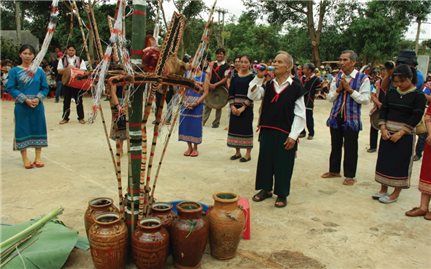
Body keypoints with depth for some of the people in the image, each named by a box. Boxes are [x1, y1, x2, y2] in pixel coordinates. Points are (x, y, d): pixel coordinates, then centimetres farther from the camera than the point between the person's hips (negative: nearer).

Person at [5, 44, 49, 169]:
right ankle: (25, 159, 14)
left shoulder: (39, 71, 5)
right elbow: (10, 88, -5)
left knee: (38, 128, 6)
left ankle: (38, 157, 17)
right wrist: (25, 99, -15)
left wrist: (38, 99, -12)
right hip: (21, 106, -2)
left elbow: (45, 88, 5)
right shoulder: (14, 71, -1)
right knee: (23, 130, 2)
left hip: (37, 105, 2)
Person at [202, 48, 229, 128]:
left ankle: (216, 123, 17)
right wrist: (209, 84, -13)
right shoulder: (212, 64, 7)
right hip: (211, 87, 3)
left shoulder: (226, 66, -4)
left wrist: (216, 84, -17)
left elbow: (225, 78, -9)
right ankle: (203, 121, 6)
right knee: (208, 104, 3)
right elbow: (208, 75, 4)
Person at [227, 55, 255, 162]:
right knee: (235, 127, 7)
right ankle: (237, 152, 21)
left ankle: (248, 153, 10)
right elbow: (231, 92, 5)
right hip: (235, 107, 4)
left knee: (246, 128, -1)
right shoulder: (235, 77, 8)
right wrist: (232, 106, -8)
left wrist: (243, 108, -16)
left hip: (247, 107, -4)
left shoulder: (252, 77, -4)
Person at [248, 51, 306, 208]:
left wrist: (293, 136, -11)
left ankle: (281, 194, 21)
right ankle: (266, 189, 30)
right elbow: (252, 96, -4)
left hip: (285, 133, -4)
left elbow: (300, 114, -6)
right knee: (265, 161, 12)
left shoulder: (296, 88, -6)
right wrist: (259, 77, -11)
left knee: (283, 164, 5)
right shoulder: (268, 85, 7)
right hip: (267, 130, 4)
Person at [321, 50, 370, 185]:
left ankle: (350, 176, 19)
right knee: (335, 145, 15)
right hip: (336, 116, 4)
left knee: (350, 148, 4)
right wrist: (338, 89, -11)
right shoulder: (337, 77, 6)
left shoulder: (363, 78, -7)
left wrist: (350, 89, -18)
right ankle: (334, 170, 31)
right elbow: (330, 98, 6)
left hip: (351, 118, -4)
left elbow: (365, 99, -13)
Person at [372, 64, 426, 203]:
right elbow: (383, 110, 5)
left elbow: (416, 117, -13)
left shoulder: (418, 95, -8)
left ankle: (395, 193, 12)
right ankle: (383, 189, 22)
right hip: (387, 133, 5)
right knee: (384, 160, 9)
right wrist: (383, 128, -8)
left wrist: (400, 133, -19)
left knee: (400, 164, 1)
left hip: (405, 135, -5)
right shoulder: (391, 92, 6)